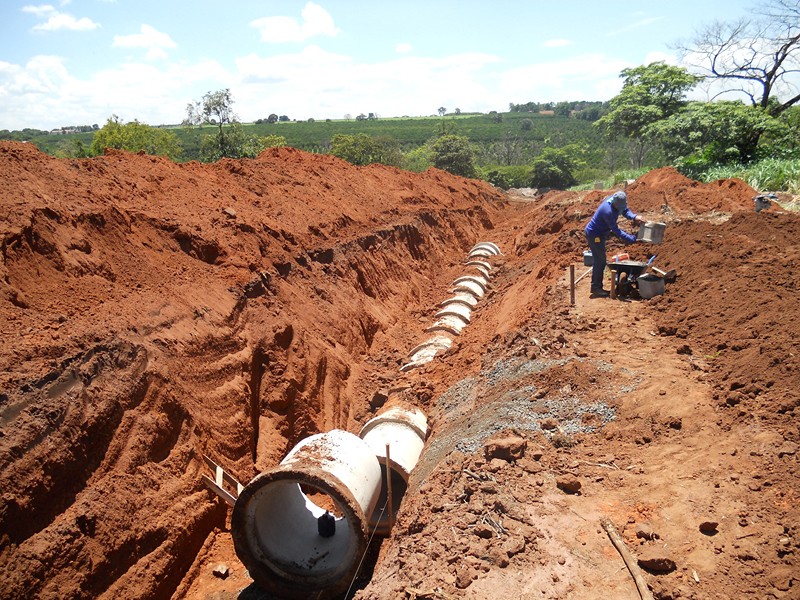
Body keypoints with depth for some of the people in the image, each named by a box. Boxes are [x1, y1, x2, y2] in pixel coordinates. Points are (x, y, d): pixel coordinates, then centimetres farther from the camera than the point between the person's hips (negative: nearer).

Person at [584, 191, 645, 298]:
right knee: (600, 261, -7)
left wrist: (634, 217, -15)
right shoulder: (608, 211, -32)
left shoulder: (617, 201, -7)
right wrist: (632, 239, -26)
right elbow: (616, 231, -27)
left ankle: (596, 286, 22)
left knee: (599, 261, 14)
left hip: (600, 234, 10)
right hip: (594, 235, -10)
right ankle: (596, 287, 0)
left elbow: (625, 210, 6)